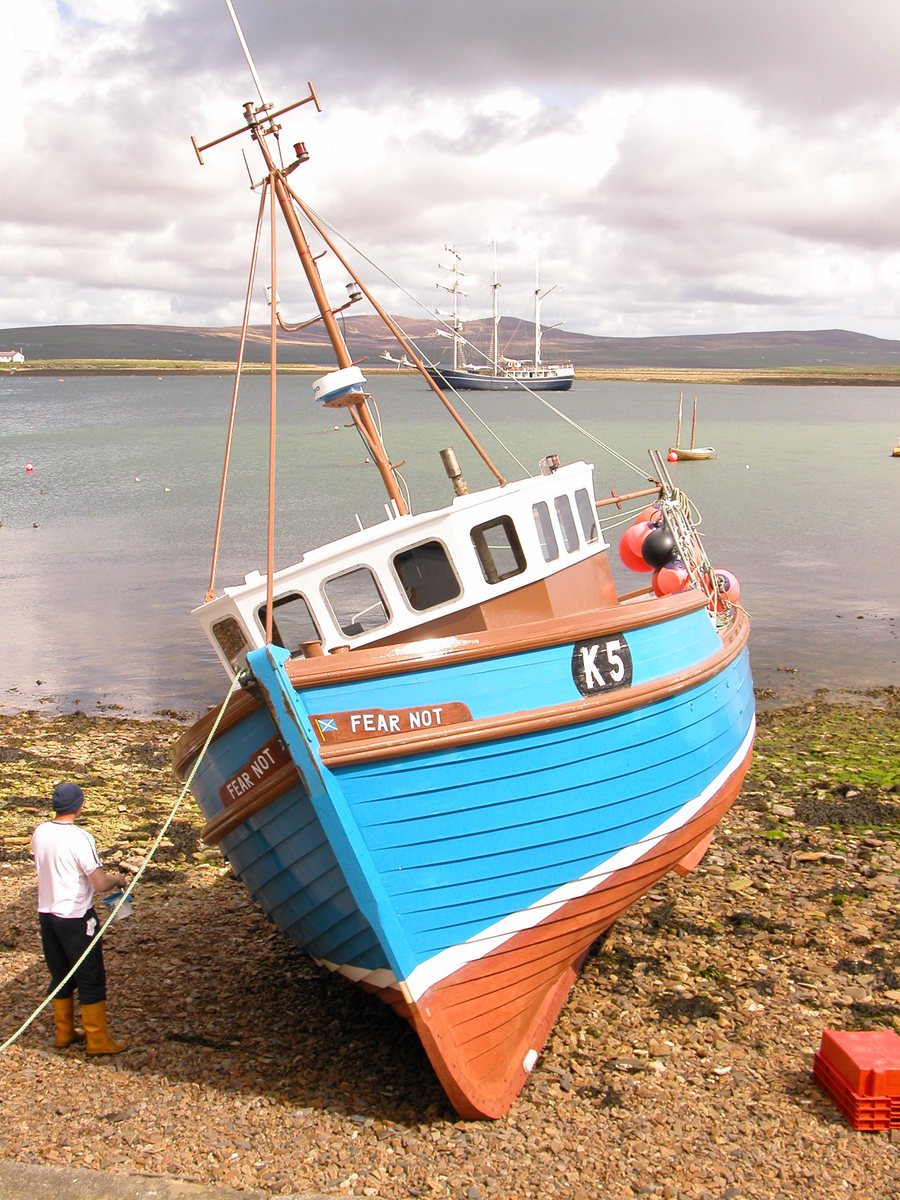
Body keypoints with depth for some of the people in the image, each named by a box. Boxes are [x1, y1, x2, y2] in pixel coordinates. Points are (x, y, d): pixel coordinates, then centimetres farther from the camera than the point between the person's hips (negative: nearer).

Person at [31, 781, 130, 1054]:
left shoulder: (39, 832, 0)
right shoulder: (79, 838, -21)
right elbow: (100, 883, -23)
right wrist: (117, 879, -1)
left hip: (46, 914, 7)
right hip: (76, 918, -7)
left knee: (60, 976, 19)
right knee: (91, 980, 5)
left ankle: (64, 1033, 30)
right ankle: (97, 1040, 11)